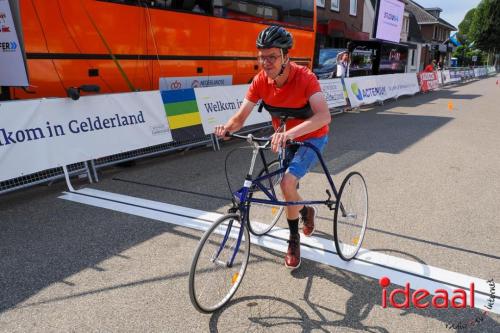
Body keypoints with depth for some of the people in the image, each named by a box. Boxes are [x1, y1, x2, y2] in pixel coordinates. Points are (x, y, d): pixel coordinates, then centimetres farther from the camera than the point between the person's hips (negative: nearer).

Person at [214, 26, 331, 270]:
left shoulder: (304, 77, -30)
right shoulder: (260, 81, -16)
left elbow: (324, 116, -44)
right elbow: (240, 117, -17)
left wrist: (290, 133, -59)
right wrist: (227, 127, -40)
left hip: (312, 137, -5)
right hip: (285, 137, 5)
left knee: (288, 183, -25)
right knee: (289, 187, 13)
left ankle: (305, 211, 8)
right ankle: (294, 241, 38)